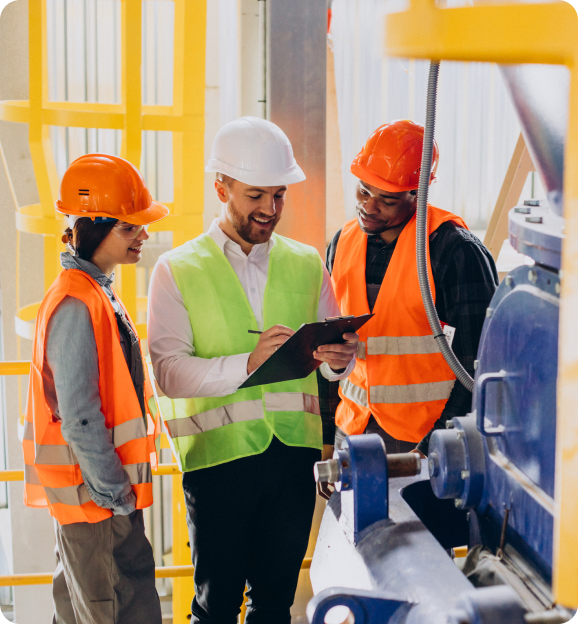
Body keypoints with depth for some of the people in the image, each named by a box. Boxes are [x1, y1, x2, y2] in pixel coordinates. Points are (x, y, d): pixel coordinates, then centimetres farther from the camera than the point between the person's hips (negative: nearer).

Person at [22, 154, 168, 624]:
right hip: (98, 498, -10)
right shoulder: (77, 305, -19)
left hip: (89, 494, 10)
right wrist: (116, 494, -17)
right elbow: (79, 417, -22)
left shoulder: (94, 293, 12)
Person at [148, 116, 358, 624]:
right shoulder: (178, 271, -1)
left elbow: (338, 353, 11)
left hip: (295, 450, 3)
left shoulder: (306, 264, 10)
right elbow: (170, 371, -12)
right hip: (218, 453, -3)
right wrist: (246, 363, -26)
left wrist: (338, 358, -13)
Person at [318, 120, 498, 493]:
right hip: (352, 431, 5)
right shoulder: (343, 244, 8)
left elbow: (477, 364, -11)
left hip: (428, 438, -5)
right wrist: (325, 438, 12)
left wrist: (435, 447, -17)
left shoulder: (455, 249, -11)